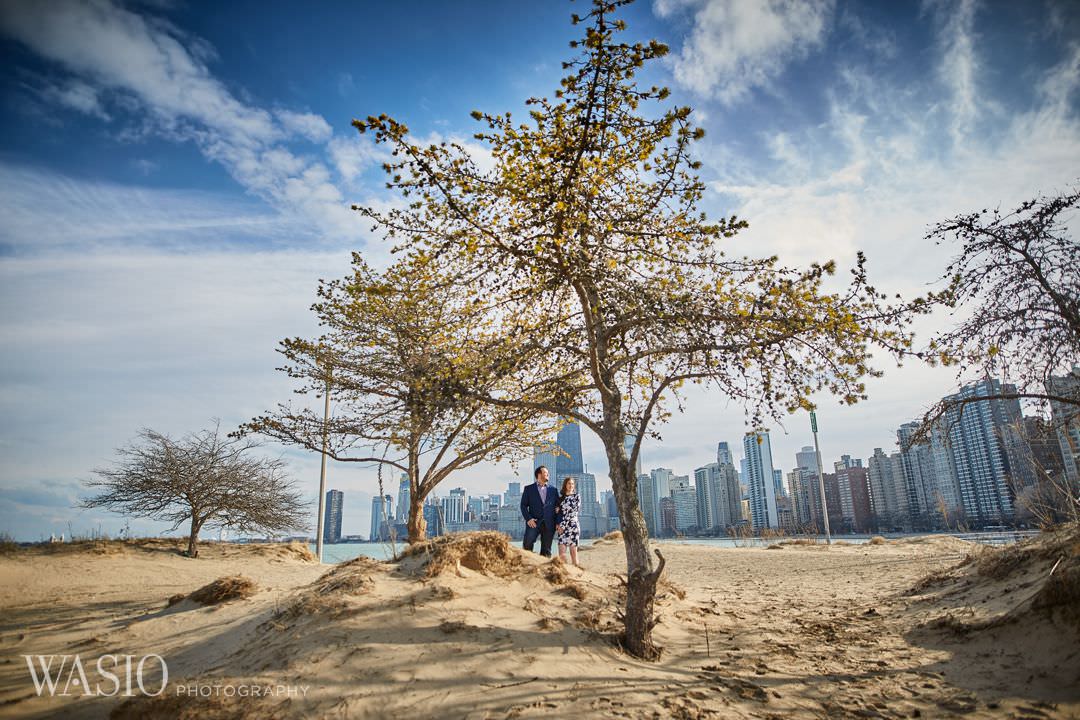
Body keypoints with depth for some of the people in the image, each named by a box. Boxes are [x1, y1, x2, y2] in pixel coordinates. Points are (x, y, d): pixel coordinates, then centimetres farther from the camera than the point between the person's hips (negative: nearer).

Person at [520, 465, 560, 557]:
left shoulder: (553, 490, 17)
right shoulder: (529, 489, 10)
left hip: (549, 524, 2)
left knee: (546, 551, 2)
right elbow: (523, 505, 4)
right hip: (534, 522, -2)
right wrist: (528, 519, -11)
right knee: (527, 545, -18)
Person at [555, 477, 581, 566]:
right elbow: (558, 512, 16)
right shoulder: (561, 498, 15)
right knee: (561, 552, -4)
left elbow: (574, 512, -6)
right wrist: (557, 524, -3)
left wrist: (563, 525, -9)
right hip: (562, 528, 4)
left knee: (573, 551, -4)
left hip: (573, 526, -4)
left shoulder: (576, 496, 2)